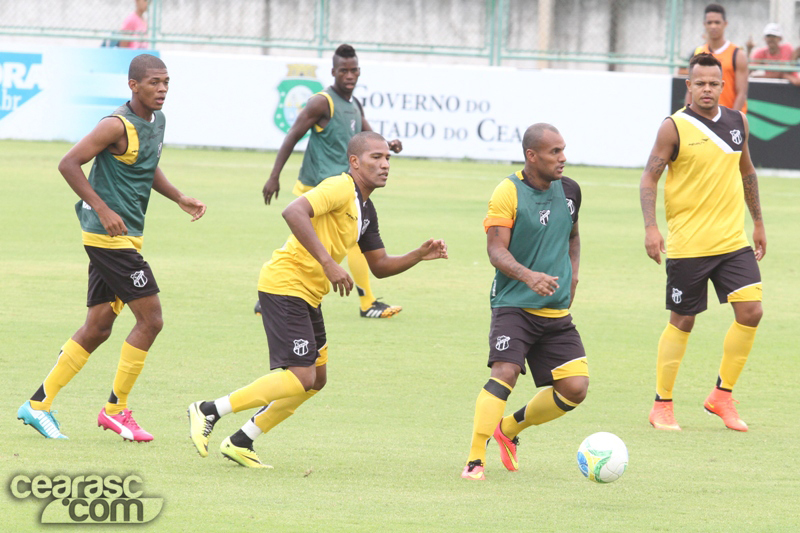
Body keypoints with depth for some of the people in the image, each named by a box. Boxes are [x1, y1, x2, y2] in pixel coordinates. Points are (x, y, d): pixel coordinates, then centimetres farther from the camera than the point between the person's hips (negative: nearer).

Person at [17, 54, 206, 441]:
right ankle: (116, 409, 3)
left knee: (98, 328, 10)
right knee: (150, 319, -9)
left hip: (125, 237, 9)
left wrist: (179, 198, 15)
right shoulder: (118, 125, -17)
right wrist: (103, 210, -23)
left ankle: (38, 404, 17)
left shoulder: (156, 121, 10)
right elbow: (69, 164, -19)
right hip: (109, 236, -9)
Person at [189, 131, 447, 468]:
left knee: (316, 379, 13)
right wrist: (328, 263, -32)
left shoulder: (366, 210, 16)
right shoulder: (341, 188, -15)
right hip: (285, 285, -10)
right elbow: (294, 212, -30)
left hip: (308, 295, 10)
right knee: (301, 377, -15)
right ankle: (209, 412, -7)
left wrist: (419, 255, 6)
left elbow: (379, 265, 23)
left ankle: (240, 442, 19)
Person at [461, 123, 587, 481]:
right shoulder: (508, 193, -11)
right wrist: (529, 277, -32)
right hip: (513, 304, -6)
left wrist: (572, 272, 9)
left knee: (575, 387, -3)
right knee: (505, 373, -24)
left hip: (557, 310, 6)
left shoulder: (569, 191, 8)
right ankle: (475, 461, -19)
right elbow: (496, 250, -16)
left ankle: (510, 428, 21)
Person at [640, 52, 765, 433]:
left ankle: (722, 395, 9)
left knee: (750, 312, -7)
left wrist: (758, 223, 23)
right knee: (682, 322, 2)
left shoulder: (737, 122, 7)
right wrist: (651, 227, -21)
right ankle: (662, 405, 14)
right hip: (687, 243, -4)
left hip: (734, 241, 4)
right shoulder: (674, 127, -8)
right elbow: (649, 177, -8)